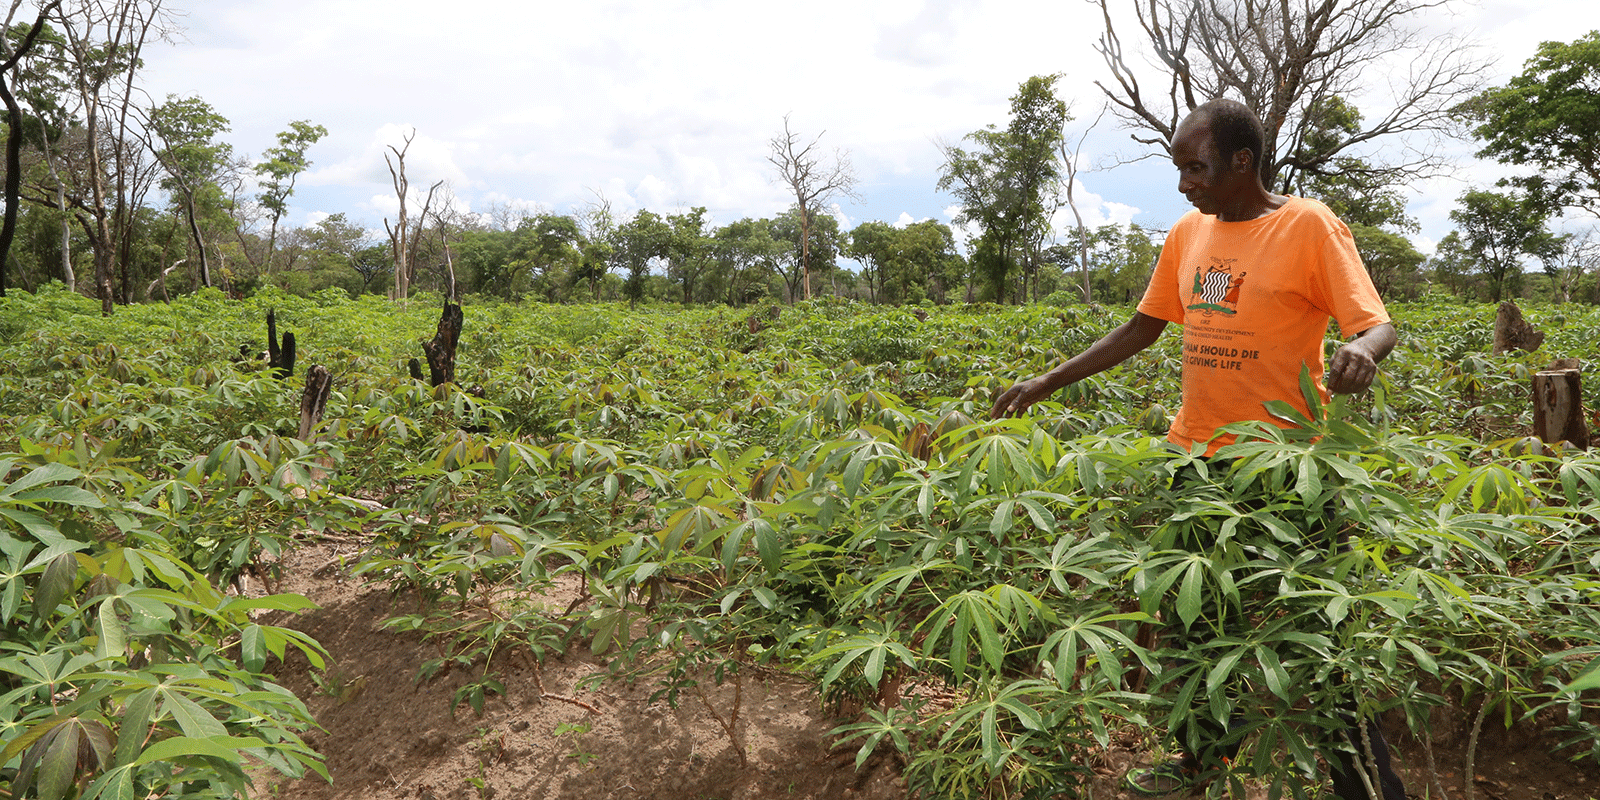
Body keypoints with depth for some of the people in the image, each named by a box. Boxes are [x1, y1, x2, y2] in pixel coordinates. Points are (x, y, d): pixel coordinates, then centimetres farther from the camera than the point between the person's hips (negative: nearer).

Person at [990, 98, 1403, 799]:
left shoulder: (1308, 225, -7)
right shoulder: (1187, 234, 9)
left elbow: (1376, 325, -10)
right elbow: (1141, 330, 15)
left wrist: (1362, 350, -35)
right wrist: (1048, 382, 10)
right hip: (1196, 454, 6)